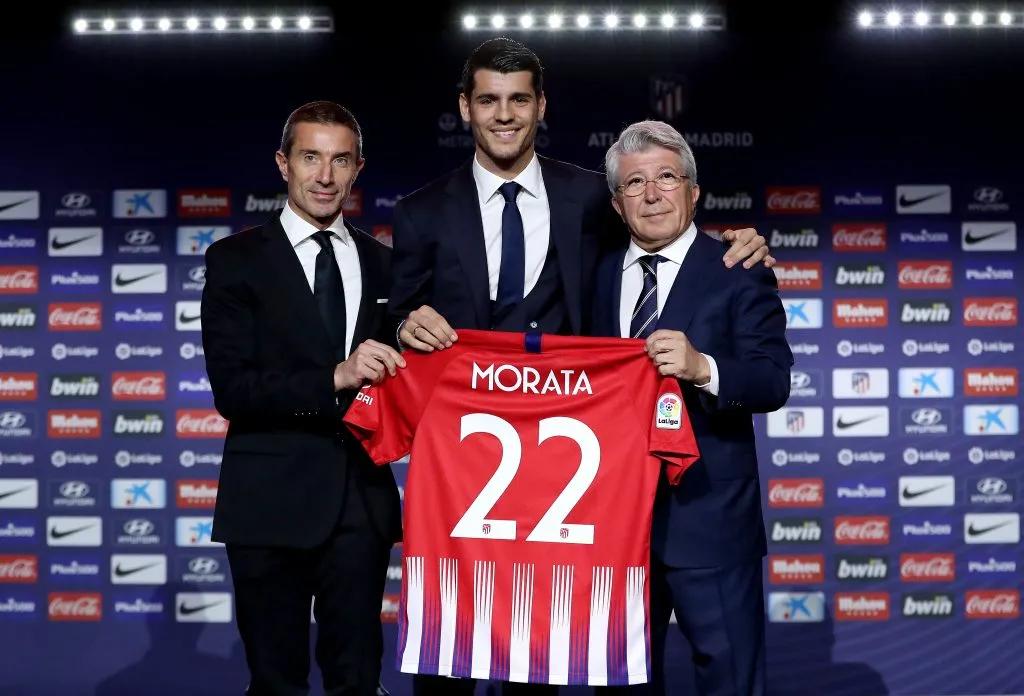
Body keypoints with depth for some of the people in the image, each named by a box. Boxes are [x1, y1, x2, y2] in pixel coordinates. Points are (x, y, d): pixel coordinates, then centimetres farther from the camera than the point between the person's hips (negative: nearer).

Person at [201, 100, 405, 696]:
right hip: (273, 502, -3)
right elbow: (232, 388, -10)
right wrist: (335, 378, -21)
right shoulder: (237, 260, 0)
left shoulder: (382, 262, 12)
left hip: (363, 500, 3)